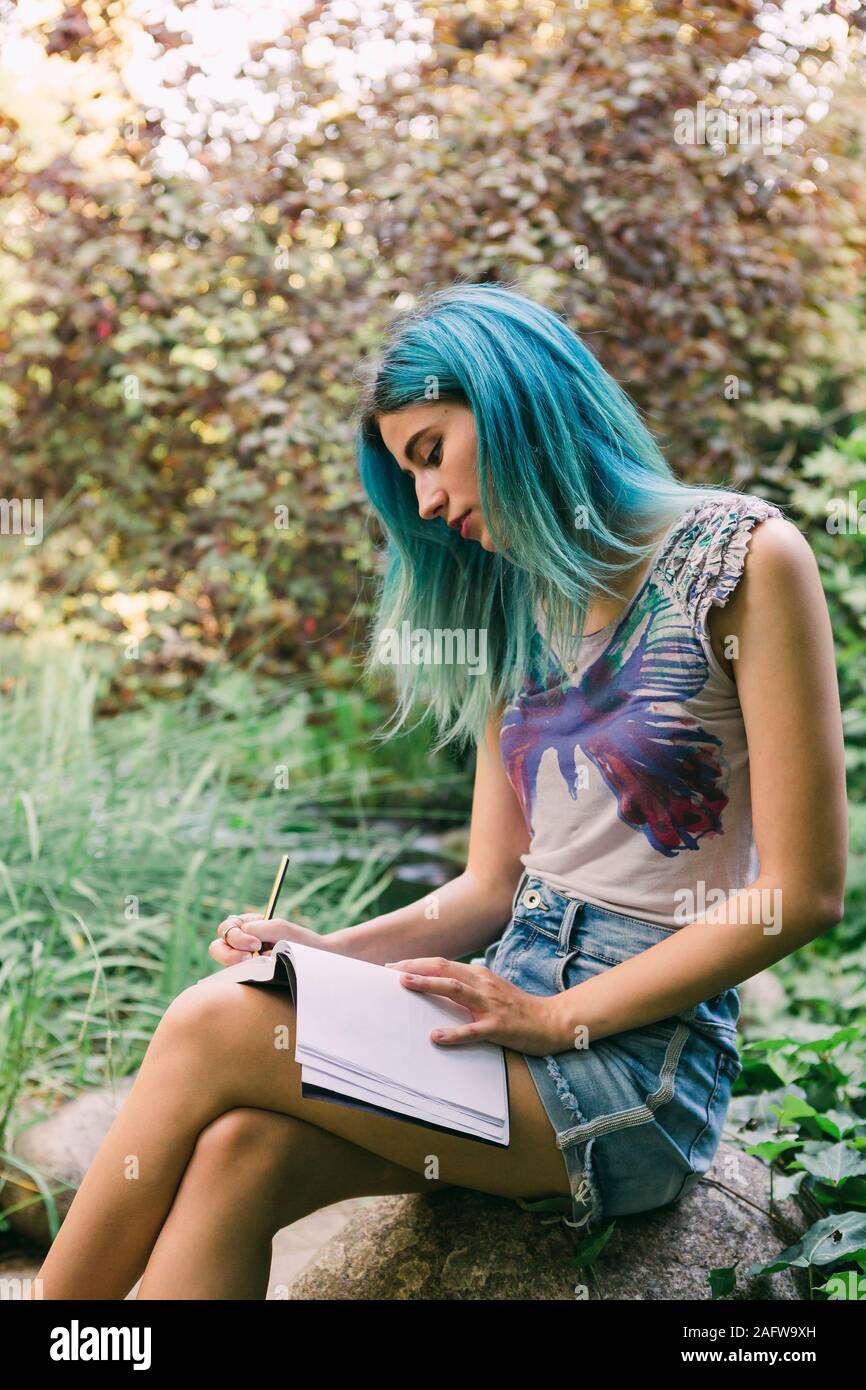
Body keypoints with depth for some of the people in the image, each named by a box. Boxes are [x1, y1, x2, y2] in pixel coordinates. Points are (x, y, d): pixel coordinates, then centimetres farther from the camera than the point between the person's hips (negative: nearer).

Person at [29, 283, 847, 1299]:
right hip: (515, 993, 6)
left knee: (215, 1027, -20)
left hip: (645, 1054, -6)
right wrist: (326, 954, -3)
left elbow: (804, 892, -11)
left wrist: (557, 1016, -13)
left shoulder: (741, 557, -7)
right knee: (239, 1150, -23)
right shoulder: (521, 604, 15)